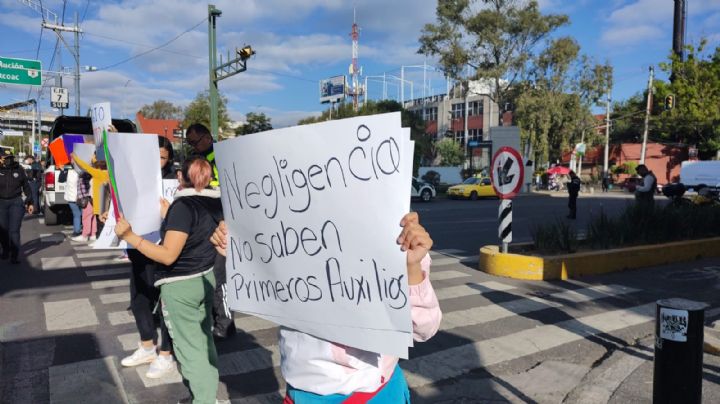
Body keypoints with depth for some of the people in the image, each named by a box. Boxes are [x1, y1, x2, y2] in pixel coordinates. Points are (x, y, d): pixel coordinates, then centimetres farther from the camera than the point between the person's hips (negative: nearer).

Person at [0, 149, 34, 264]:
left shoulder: (18, 170, 1)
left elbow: (26, 187, 8)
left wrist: (30, 202, 9)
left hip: (16, 202, -1)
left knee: (14, 230, -5)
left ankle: (14, 255, -2)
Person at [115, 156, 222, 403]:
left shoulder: (183, 205, -22)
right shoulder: (216, 202, 0)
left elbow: (168, 255, -25)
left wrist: (130, 236, -24)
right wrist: (169, 217, 15)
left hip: (179, 285, -8)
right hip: (206, 278, 8)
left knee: (189, 347, 5)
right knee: (205, 340, 19)